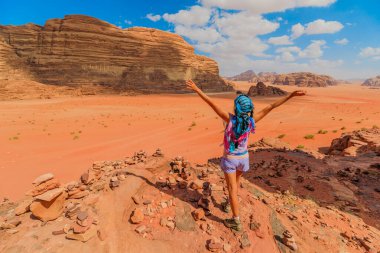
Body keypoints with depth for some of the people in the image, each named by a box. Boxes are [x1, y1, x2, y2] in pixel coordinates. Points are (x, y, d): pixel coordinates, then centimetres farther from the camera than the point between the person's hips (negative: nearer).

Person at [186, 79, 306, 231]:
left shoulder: (230, 119, -23)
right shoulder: (251, 121, -15)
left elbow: (212, 104, -25)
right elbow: (271, 107, -12)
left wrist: (197, 89, -23)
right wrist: (291, 95, -6)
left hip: (229, 158, -4)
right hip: (243, 157, 4)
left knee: (232, 188, 7)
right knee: (236, 180, 30)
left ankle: (236, 221, 16)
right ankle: (229, 204, 48)